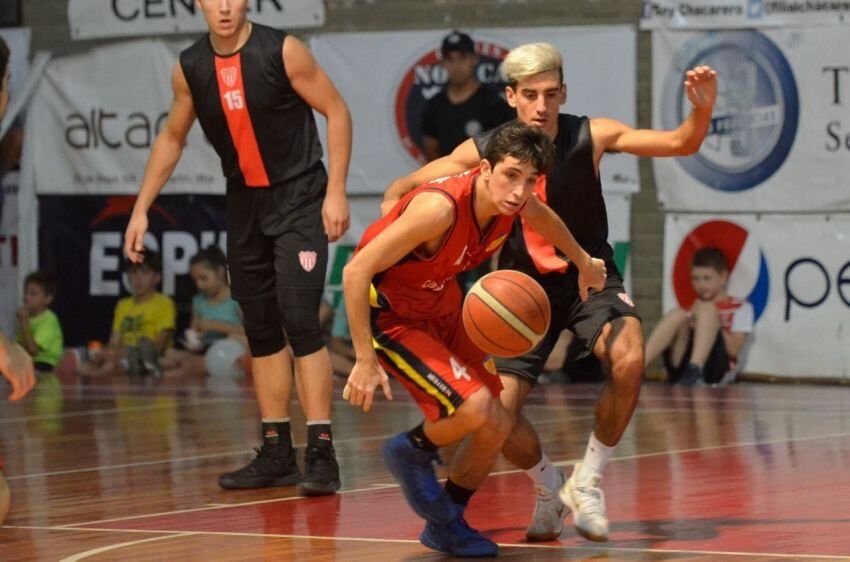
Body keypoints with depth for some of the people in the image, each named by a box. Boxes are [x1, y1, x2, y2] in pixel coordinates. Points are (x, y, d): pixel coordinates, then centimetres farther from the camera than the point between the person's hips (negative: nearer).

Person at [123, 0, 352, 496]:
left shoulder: (282, 51, -14)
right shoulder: (190, 68, 0)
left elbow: (336, 111, -9)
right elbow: (172, 138, 14)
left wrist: (336, 191, -14)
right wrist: (141, 209, 11)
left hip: (300, 199, -5)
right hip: (245, 203, 5)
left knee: (300, 320, -16)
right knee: (261, 330, 8)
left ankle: (321, 452, -14)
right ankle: (277, 454, 15)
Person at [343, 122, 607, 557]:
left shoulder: (514, 201, -12)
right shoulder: (441, 207, -34)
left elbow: (542, 218, 17)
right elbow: (356, 272, -31)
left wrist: (583, 263, 33)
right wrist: (366, 361, -30)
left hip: (444, 305, 8)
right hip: (391, 315, -8)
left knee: (496, 428, 8)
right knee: (476, 408, -24)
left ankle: (445, 526, 28)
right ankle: (413, 451, 6)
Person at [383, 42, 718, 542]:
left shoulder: (591, 136, -14)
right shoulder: (484, 151, -13)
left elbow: (680, 144, -17)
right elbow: (402, 189, -3)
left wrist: (703, 109, -37)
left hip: (591, 278, -1)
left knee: (629, 361, -31)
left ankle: (587, 481, -7)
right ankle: (550, 490, 21)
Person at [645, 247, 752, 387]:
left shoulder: (740, 308, 16)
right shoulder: (691, 309, 25)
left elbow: (734, 350, -1)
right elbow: (676, 362, 12)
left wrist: (713, 324, -8)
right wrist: (684, 330, -6)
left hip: (716, 370, -3)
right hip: (682, 373, 3)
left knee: (707, 309, -18)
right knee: (677, 315, -14)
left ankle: (694, 370, -43)